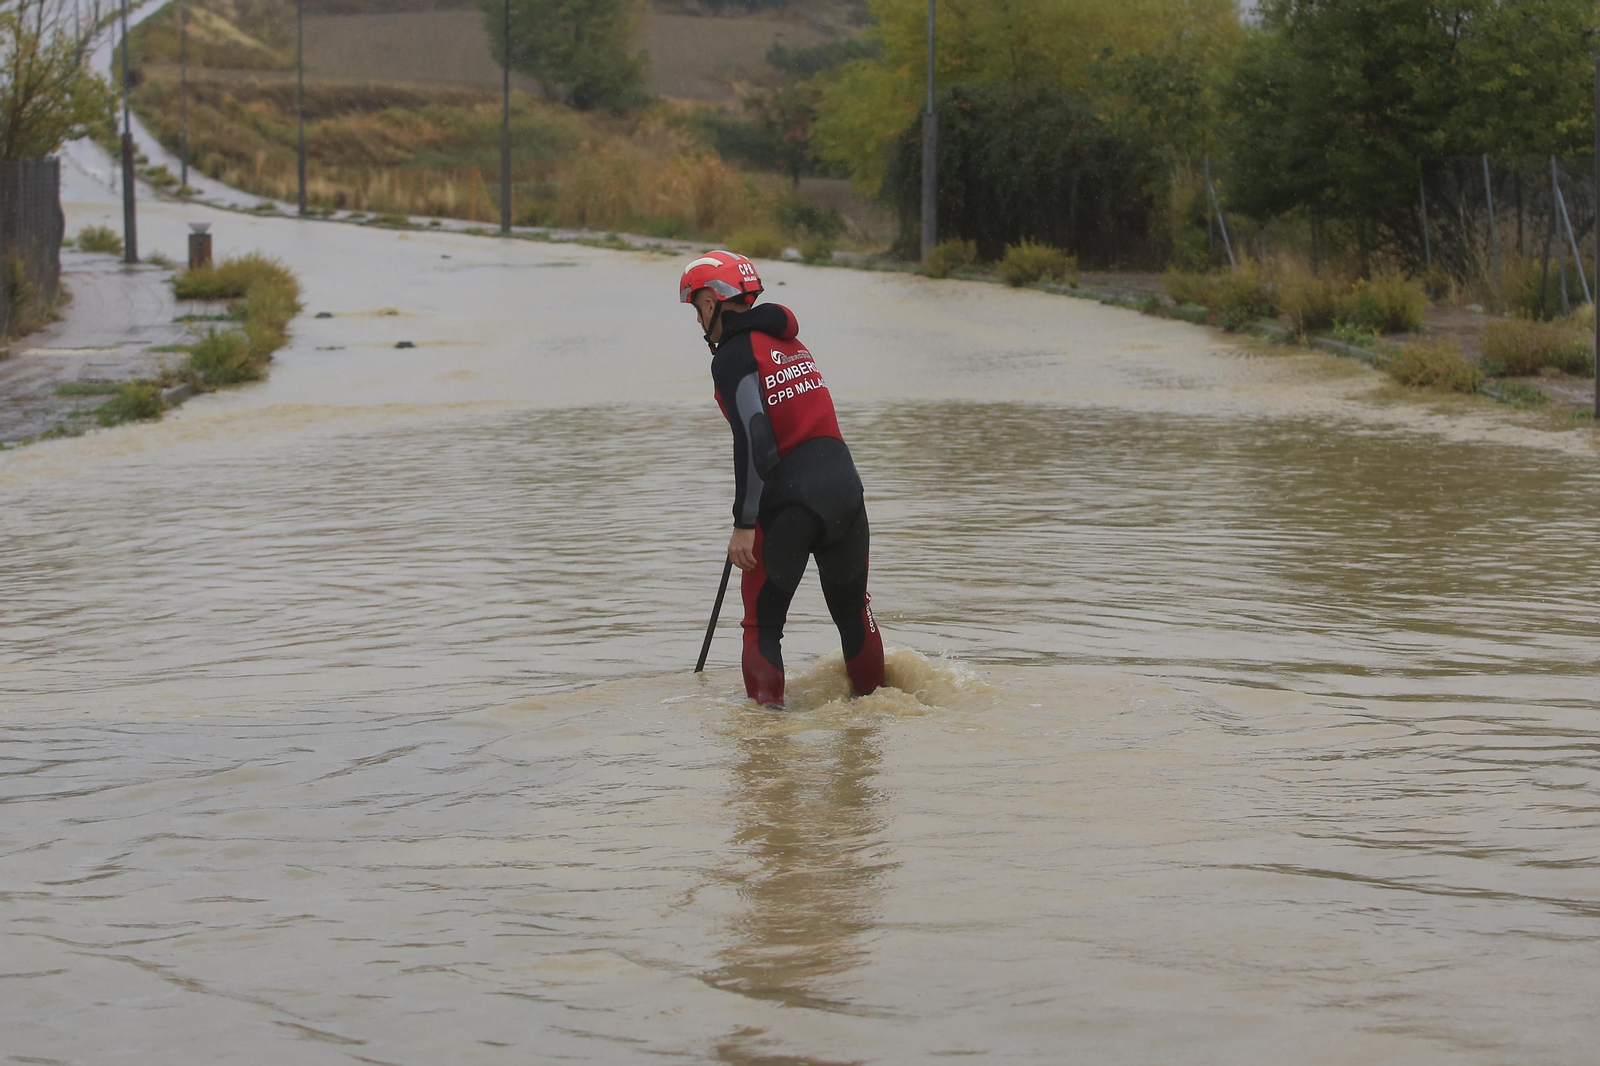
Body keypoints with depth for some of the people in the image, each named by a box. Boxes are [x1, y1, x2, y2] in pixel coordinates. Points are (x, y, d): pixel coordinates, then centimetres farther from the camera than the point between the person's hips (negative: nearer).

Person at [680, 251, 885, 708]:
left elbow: (754, 442, -18)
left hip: (790, 499, -7)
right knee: (853, 610, 21)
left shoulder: (733, 357, -8)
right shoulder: (789, 342, 17)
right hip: (845, 482, 7)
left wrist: (744, 524, -17)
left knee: (762, 622, 5)